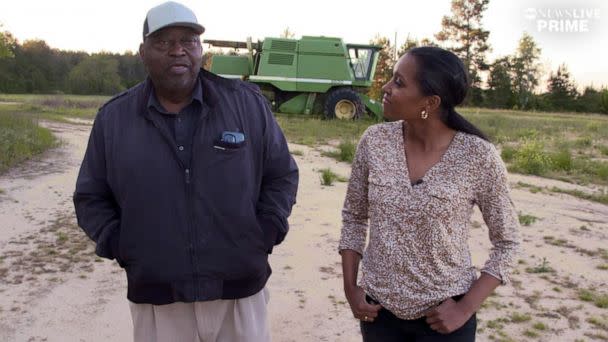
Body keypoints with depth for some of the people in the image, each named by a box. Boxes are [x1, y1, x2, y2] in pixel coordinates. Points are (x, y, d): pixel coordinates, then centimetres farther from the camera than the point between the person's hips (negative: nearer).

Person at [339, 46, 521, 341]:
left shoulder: (478, 157, -16)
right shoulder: (374, 142, -9)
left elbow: (507, 242, -4)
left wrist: (466, 308, -11)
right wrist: (350, 287, -3)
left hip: (442, 317, -2)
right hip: (379, 308, 3)